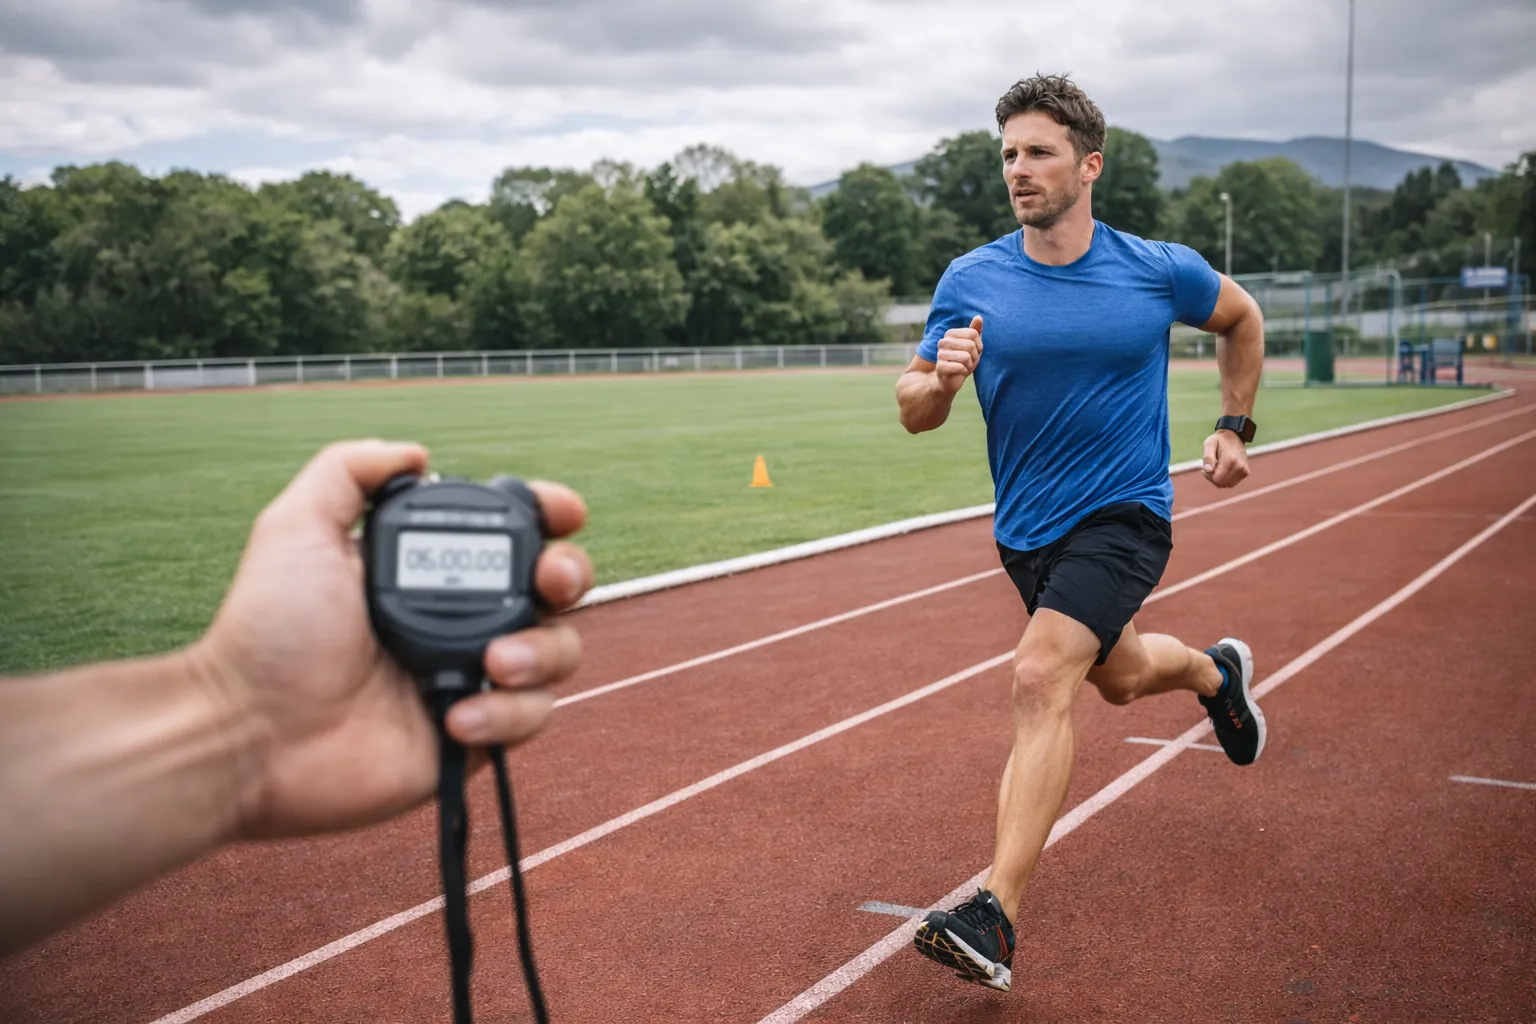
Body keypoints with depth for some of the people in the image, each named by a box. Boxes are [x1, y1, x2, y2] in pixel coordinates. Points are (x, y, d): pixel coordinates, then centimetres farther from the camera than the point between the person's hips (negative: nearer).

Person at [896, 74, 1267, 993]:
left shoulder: (1162, 271, -8)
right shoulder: (972, 281, -6)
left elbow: (1242, 318, 14)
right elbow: (915, 414, -4)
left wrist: (1235, 428, 8)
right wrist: (941, 378, -26)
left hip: (1123, 514, -4)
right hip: (1026, 529, 4)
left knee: (1042, 678, -24)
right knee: (1116, 678, 24)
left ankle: (995, 922, -25)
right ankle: (1218, 672, 61)